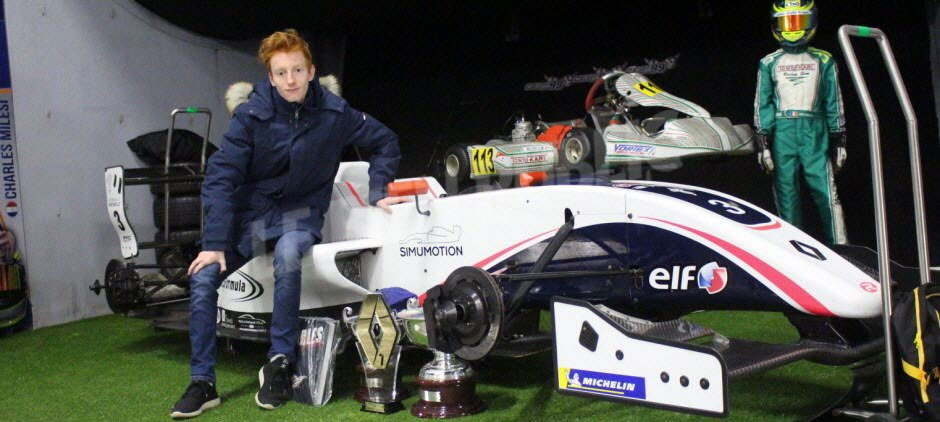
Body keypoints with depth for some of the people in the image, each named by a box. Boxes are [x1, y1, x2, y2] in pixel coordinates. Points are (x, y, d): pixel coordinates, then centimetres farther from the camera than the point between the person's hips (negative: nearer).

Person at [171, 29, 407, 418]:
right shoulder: (250, 115, -11)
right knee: (202, 278, -16)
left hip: (299, 212, -1)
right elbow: (220, 178, -14)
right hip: (250, 211, 2)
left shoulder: (334, 113, -8)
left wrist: (377, 192, -5)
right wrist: (214, 242, -21)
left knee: (288, 256, -36)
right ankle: (202, 383, -2)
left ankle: (279, 362, -22)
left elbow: (384, 142, 7)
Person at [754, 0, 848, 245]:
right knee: (786, 194, 2)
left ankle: (840, 249, -2)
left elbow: (834, 104, 12)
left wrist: (839, 142, 8)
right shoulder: (769, 64, 8)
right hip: (782, 132, 1)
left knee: (826, 192, -7)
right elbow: (762, 105, 7)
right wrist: (763, 144, 0)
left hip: (815, 133, 0)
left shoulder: (823, 61, 9)